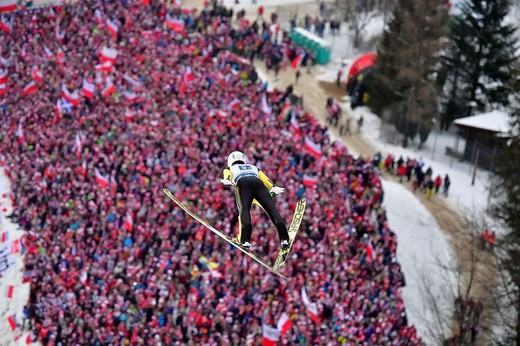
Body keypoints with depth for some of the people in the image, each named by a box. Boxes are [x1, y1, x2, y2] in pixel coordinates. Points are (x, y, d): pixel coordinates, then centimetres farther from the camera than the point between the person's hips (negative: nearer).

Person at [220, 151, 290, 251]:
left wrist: (226, 181, -9)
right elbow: (264, 178, 23)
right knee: (272, 209, -8)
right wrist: (273, 188, 9)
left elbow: (227, 175, 12)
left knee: (244, 209, -14)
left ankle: (245, 241, -36)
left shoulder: (229, 168, 37)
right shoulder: (253, 167, 43)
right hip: (258, 182, 2)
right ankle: (284, 239, -24)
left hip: (243, 183, -1)